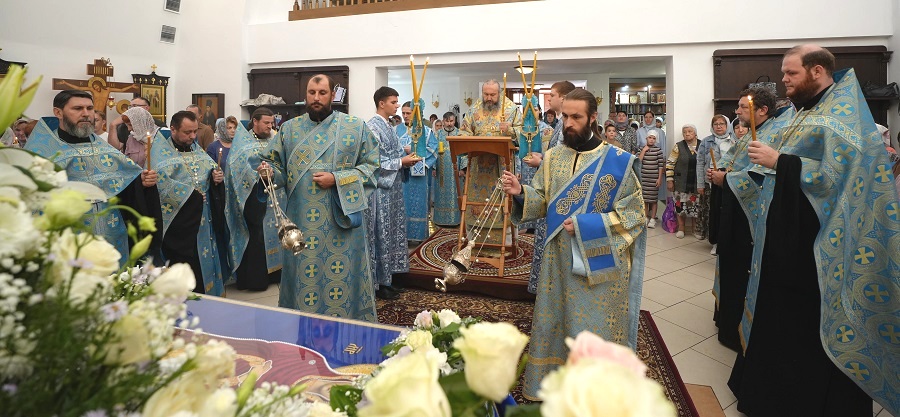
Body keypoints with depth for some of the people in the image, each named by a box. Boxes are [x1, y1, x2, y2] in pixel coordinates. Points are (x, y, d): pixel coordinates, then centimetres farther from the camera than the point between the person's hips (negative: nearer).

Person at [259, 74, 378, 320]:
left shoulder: (355, 127, 1)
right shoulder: (290, 128, 9)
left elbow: (371, 165, -1)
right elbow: (276, 163, 11)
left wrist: (337, 179, -12)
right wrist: (269, 170, -13)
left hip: (341, 219, -2)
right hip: (300, 220, 2)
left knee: (340, 274, 4)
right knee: (303, 276, 8)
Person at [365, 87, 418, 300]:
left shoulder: (389, 127, 14)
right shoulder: (372, 127, -14)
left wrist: (406, 159, 1)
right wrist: (401, 162, -16)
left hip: (392, 187, 9)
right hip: (380, 189, -9)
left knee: (391, 233, 13)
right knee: (380, 235, -2)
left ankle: (387, 279, 23)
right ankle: (377, 283, 9)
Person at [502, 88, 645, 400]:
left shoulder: (618, 161, -8)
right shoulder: (553, 157, 4)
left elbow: (633, 213, -8)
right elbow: (542, 202, 5)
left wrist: (585, 225, -17)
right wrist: (521, 193, -16)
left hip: (600, 264, -3)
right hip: (560, 260, 4)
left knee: (596, 331, 5)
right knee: (558, 325, 13)